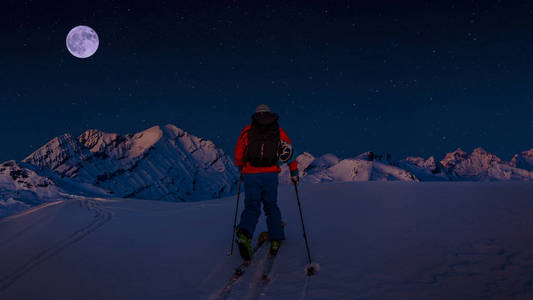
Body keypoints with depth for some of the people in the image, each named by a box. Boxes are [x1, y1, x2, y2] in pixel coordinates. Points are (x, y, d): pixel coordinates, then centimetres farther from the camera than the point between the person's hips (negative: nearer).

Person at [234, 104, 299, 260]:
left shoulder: (247, 130, 9)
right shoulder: (278, 131, 12)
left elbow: (238, 155, 11)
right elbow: (289, 151, 9)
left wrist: (241, 169, 29)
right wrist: (294, 173, 17)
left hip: (250, 175, -1)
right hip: (270, 175, 1)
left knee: (251, 207, 1)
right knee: (271, 207, 18)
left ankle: (244, 235, -25)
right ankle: (276, 240, 17)